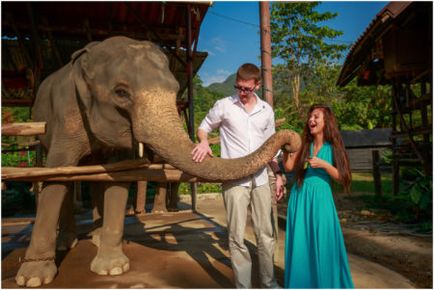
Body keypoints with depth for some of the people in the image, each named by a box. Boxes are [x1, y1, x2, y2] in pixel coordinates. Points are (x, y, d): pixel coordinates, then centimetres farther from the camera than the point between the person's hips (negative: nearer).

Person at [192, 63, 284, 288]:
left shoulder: (266, 110, 9)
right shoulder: (224, 105, -2)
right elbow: (203, 128, 7)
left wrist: (278, 173, 11)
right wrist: (204, 142, -16)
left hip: (260, 179, 4)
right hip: (234, 179, -3)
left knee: (266, 234, 12)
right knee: (237, 237, 0)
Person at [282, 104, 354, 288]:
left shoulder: (333, 147, 0)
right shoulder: (304, 144, 7)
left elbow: (341, 177, -3)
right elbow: (288, 166, 0)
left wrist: (324, 164, -16)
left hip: (320, 198, -2)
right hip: (300, 197, 2)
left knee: (322, 243, 3)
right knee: (300, 243, 8)